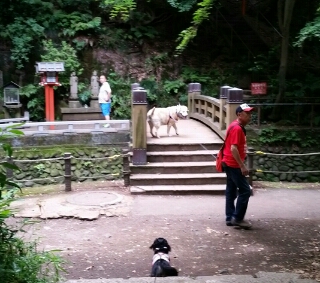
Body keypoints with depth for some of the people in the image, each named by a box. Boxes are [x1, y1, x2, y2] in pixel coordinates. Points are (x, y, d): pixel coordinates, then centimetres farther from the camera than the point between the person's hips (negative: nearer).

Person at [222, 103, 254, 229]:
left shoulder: (237, 127, 14)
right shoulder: (237, 128, -18)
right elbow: (233, 149, -23)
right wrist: (242, 166, -22)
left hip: (230, 164, 10)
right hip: (233, 165, -10)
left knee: (231, 191, 12)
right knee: (245, 190, -6)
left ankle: (230, 218, 17)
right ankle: (237, 218, 0)